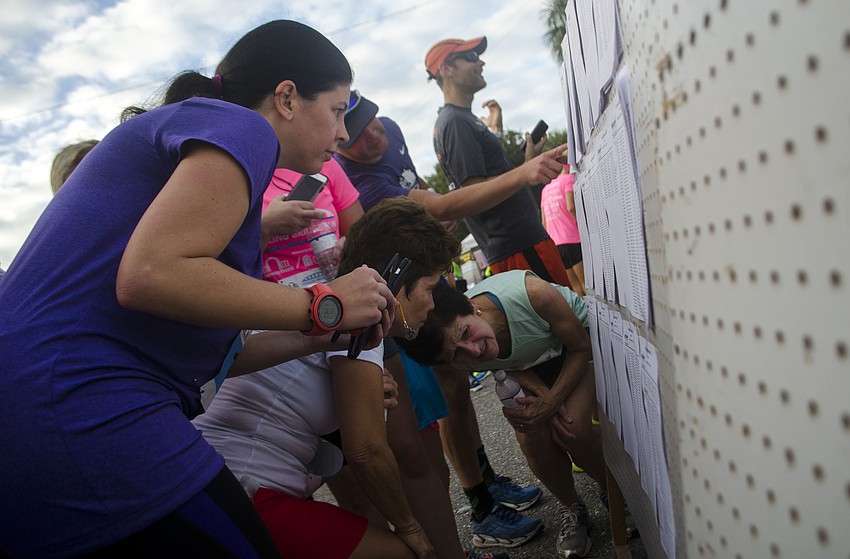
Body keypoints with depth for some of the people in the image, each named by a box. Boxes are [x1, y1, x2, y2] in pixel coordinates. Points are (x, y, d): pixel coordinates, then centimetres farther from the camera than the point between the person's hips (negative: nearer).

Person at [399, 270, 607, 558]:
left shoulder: (533, 294, -41)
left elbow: (581, 347, -22)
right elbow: (512, 365, -7)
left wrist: (551, 403, -28)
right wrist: (543, 395, -24)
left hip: (575, 340, -3)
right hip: (528, 369, 3)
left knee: (574, 427, -24)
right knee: (531, 439, -18)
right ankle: (572, 510, 12)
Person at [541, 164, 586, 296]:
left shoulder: (546, 188, 21)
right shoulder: (569, 178, 1)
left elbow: (544, 223, 17)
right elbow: (571, 208, -15)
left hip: (556, 243, 7)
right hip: (573, 240, -7)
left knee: (576, 285, 8)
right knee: (586, 284, -6)